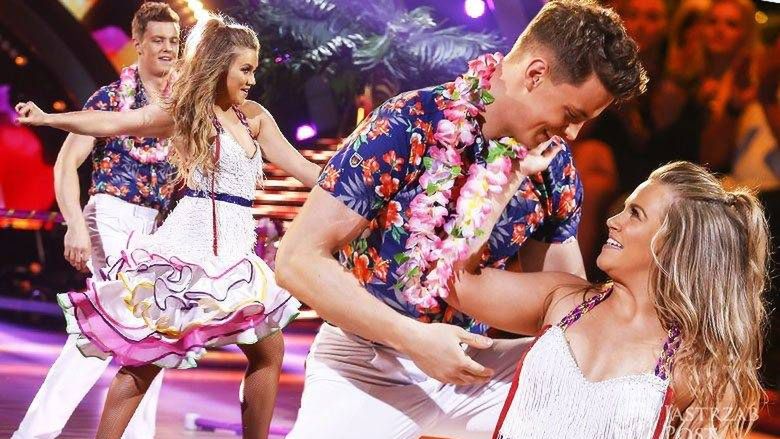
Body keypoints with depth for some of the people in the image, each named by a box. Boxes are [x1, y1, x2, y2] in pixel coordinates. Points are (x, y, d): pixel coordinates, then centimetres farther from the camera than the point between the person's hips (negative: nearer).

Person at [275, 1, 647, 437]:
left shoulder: (555, 169, -2)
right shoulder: (408, 126, -19)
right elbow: (299, 259, -19)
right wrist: (414, 338, -24)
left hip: (470, 361, 5)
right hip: (368, 361, -4)